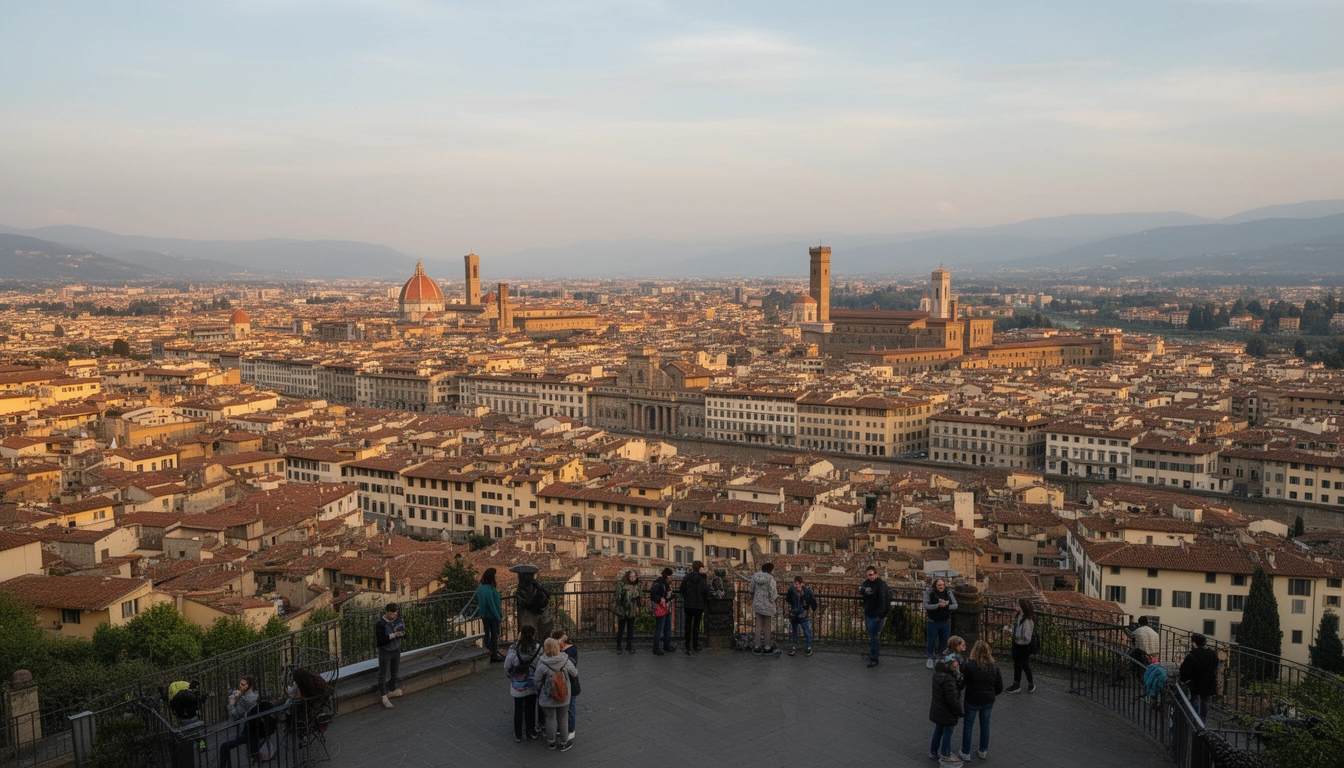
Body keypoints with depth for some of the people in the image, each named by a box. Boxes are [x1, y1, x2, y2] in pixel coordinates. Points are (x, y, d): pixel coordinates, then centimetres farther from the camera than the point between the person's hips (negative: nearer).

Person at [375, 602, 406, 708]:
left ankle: (392, 691, 38)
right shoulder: (380, 623, -22)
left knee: (394, 673, 20)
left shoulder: (398, 619, -6)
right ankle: (384, 697, 10)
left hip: (396, 650, 6)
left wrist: (402, 633, -21)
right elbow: (380, 640, -27)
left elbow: (404, 633, 3)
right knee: (383, 675, 2)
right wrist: (393, 636, -35)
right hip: (385, 651, -6)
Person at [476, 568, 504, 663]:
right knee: (494, 635, 6)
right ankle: (494, 656, 14)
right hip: (492, 615, -8)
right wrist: (498, 616, -17)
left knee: (486, 634, 18)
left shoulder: (480, 588, 0)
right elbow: (492, 605, -24)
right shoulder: (489, 590, -26)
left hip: (484, 615, 8)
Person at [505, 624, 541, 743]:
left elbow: (507, 667, -11)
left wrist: (511, 675, 10)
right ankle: (531, 732, 29)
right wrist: (537, 678, 8)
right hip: (532, 684, 1)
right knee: (531, 708, 18)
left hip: (517, 685, -1)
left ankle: (518, 734, 23)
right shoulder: (538, 649, -13)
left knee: (518, 709, 14)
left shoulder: (514, 648, -17)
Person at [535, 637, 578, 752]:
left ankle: (551, 742, 31)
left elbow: (538, 682, -9)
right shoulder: (566, 661, -17)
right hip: (564, 696, 1)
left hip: (548, 697, -1)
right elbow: (575, 675, -2)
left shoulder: (541, 664, -20)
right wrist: (576, 668, 20)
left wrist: (538, 696, 7)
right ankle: (563, 743, 30)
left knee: (550, 718, 16)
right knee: (563, 719, 17)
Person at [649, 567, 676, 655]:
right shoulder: (658, 584, -20)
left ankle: (667, 646, 31)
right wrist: (660, 600, -21)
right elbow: (652, 594, -25)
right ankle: (656, 649, 4)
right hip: (660, 609, -10)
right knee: (659, 629, -3)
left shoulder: (668, 583, 10)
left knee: (668, 628, 18)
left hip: (667, 609, 10)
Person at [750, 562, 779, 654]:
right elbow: (772, 595, -15)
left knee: (758, 626, 13)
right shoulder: (770, 579, -18)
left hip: (757, 604, 4)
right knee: (767, 627, 10)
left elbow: (752, 590, 7)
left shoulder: (755, 576, -3)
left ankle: (757, 647, 16)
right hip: (767, 605, -4)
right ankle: (767, 647, 19)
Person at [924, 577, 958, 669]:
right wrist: (938, 605, -27)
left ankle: (939, 657, 30)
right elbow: (926, 606, -17)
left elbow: (955, 605, -5)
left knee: (944, 641, 11)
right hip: (933, 622, -3)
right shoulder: (929, 593, -10)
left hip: (946, 622, 3)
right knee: (931, 641, 7)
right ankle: (930, 658, 25)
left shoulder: (948, 593, -1)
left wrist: (946, 605, -23)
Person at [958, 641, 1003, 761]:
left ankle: (966, 754, 16)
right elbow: (1000, 688, 2)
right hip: (988, 701, 4)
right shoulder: (994, 667, -5)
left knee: (968, 725, 10)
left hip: (972, 701, -4)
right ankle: (983, 751, 32)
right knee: (985, 725, 19)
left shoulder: (969, 666, -19)